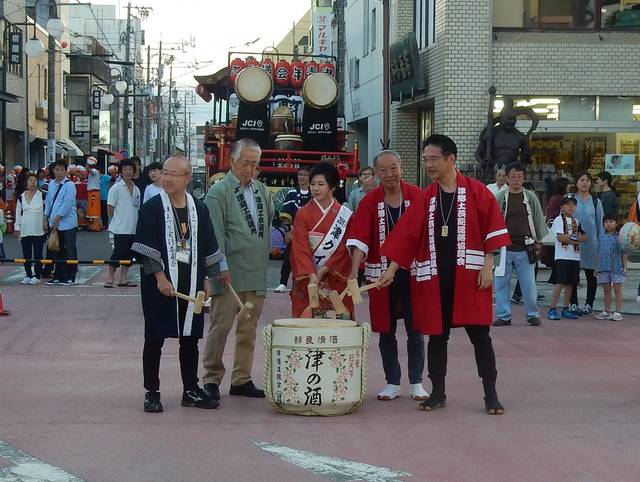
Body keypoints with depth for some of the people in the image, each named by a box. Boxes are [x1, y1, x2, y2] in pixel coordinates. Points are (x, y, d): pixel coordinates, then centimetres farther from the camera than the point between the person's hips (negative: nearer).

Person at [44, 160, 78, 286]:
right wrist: (46, 219, 13)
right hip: (54, 224, 7)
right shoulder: (51, 185, 11)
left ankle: (70, 277, 0)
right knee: (57, 251, 13)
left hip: (67, 224, -7)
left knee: (70, 251, -3)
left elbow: (67, 204, -16)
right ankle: (58, 276, 20)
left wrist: (56, 219, -15)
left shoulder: (69, 185, -10)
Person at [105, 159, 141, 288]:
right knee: (117, 253, -7)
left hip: (133, 229, 6)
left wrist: (134, 222, 13)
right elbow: (110, 207, -4)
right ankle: (109, 279, 1)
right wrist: (116, 221, 2)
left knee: (129, 255, 8)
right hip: (120, 229, -6)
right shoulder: (116, 188, -6)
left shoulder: (136, 190, 11)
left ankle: (123, 279, 16)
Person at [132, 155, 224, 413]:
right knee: (155, 339, 2)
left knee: (190, 338, 10)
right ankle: (152, 392, 10)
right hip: (160, 285, -4)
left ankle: (191, 391, 20)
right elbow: (146, 249, -9)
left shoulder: (199, 209, 6)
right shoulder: (152, 208, -5)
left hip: (191, 286, 4)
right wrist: (160, 278, -15)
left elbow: (208, 249, 12)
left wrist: (206, 280, 9)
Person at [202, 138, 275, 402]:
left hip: (256, 273, 6)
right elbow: (215, 234, -12)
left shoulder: (261, 190, 13)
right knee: (221, 326, -3)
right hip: (229, 274, -6)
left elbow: (269, 220, 27)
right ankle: (211, 379, 6)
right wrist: (221, 268, -17)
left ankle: (242, 380, 17)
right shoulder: (219, 191, -6)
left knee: (249, 329, 10)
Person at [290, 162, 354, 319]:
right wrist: (311, 274, -19)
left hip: (335, 279, 0)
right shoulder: (303, 213, 2)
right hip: (307, 278, 0)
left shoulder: (345, 215, 3)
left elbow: (344, 249, -1)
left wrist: (323, 270, -11)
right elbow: (300, 248, -6)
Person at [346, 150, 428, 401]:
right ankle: (392, 383, 17)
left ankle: (416, 383, 14)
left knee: (415, 330, 4)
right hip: (381, 274, 1)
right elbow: (359, 239, -11)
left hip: (412, 272, -1)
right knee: (386, 331, 7)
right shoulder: (370, 201, -3)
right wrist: (354, 272, -22)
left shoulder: (417, 196, -3)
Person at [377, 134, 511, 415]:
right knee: (437, 335, 8)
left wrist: (487, 266, -9)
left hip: (469, 276, -3)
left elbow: (492, 229, -3)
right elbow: (407, 236, 6)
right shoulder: (425, 198, 8)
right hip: (434, 278, 4)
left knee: (480, 335, -1)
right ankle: (438, 393, 18)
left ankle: (491, 395, 6)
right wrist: (391, 271, 2)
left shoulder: (476, 191, -2)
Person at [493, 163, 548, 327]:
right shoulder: (499, 198, 1)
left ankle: (533, 314, 15)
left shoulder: (531, 197, 4)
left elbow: (539, 220, 9)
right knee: (502, 283, 5)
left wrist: (539, 241, 7)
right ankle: (503, 316, 14)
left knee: (529, 284, 2)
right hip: (504, 248, 0)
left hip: (525, 249, 0)